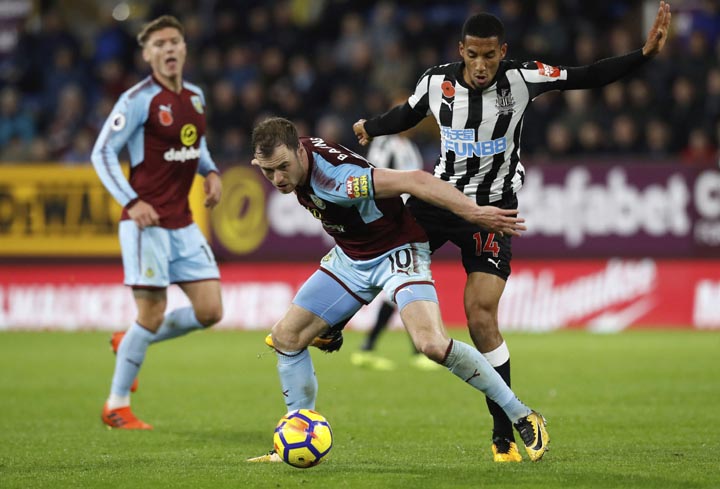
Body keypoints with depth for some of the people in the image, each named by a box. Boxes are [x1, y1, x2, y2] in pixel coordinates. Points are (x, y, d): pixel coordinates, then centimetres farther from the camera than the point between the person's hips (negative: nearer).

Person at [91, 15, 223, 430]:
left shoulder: (195, 97, 11)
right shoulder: (139, 100, -10)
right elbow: (102, 152, -11)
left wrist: (211, 173, 6)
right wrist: (132, 202, -20)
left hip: (184, 224, 7)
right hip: (148, 223, -7)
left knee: (210, 311, 1)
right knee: (152, 314, -8)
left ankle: (130, 343, 24)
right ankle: (117, 407, 6)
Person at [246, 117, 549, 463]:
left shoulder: (332, 177, -35)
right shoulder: (290, 155, -11)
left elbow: (413, 180, -38)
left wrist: (474, 212, -42)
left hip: (396, 251, -8)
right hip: (350, 257, 9)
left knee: (433, 344, -28)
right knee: (286, 337, 2)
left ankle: (523, 419, -13)